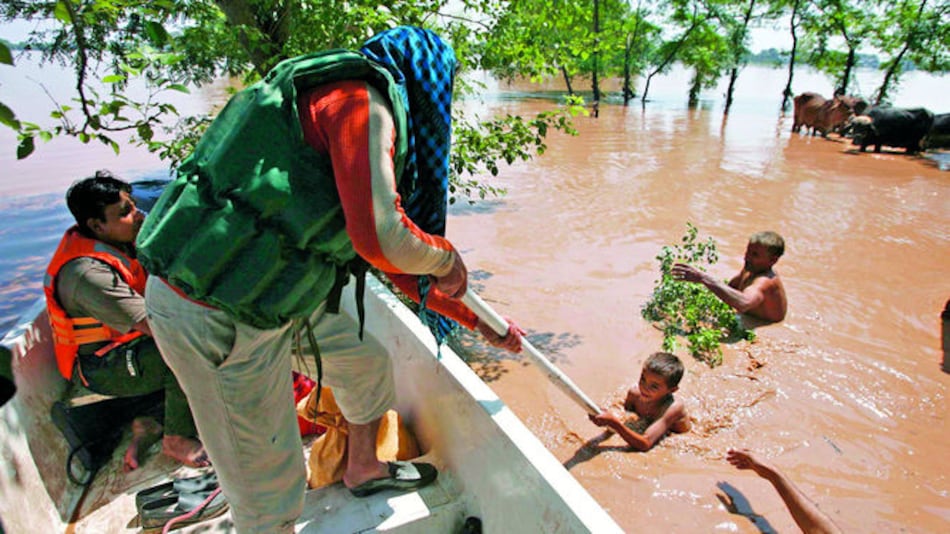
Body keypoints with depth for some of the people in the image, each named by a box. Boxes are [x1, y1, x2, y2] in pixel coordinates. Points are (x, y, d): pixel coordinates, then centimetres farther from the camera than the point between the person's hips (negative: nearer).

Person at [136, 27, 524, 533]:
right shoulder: (363, 99, -14)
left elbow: (396, 265, 20)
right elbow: (380, 237, -31)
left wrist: (483, 326, 24)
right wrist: (445, 257, -7)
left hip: (270, 293, 10)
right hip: (219, 318, -10)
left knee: (367, 361, 23)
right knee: (269, 487, 6)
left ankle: (363, 469, 49)